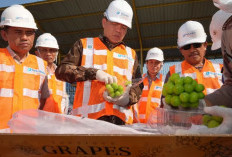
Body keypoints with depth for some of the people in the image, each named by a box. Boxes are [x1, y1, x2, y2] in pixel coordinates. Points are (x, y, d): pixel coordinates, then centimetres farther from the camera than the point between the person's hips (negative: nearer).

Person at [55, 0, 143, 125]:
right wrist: (94, 72, -12)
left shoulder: (131, 54, 19)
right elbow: (61, 70, 2)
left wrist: (128, 98, -7)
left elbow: (138, 86, 16)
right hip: (88, 116, -2)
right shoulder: (84, 44, 12)